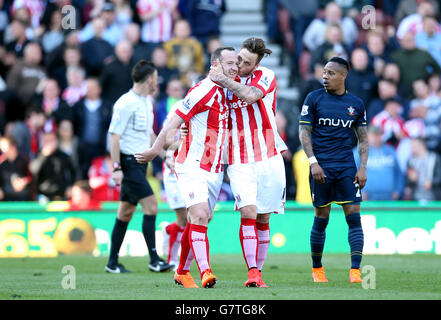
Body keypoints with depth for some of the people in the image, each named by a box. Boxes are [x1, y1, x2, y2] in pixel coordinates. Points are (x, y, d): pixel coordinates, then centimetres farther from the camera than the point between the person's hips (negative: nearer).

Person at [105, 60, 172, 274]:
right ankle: (154, 260, -14)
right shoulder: (126, 103, -14)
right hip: (129, 163, -9)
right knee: (151, 206, -15)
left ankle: (113, 263, 13)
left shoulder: (147, 102, 15)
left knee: (126, 213, 9)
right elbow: (114, 136, -15)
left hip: (140, 162, 9)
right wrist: (116, 168, -20)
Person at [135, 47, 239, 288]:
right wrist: (155, 151, -8)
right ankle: (205, 272, -28)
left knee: (197, 221, 12)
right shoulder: (202, 91, -14)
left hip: (214, 170, 7)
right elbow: (174, 122, -11)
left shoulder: (226, 93, 10)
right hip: (193, 166, -7)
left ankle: (182, 272, 24)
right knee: (199, 216, -19)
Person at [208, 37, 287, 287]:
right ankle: (252, 272, -19)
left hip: (269, 160, 0)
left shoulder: (266, 76, -2)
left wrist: (222, 80, -18)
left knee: (263, 220, 5)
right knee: (248, 213, -17)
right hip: (240, 162, 1)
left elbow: (251, 96, -23)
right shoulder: (228, 81, 6)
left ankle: (258, 271, 17)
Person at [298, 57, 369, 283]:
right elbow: (304, 132, 0)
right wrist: (313, 162, -10)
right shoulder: (314, 99, 2)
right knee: (321, 218, 3)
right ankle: (317, 269, 18)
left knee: (354, 216, -8)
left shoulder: (356, 104, 8)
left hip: (347, 167, 2)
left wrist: (362, 167, 1)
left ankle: (355, 271, -10)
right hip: (321, 168, -1)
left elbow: (363, 138, 13)